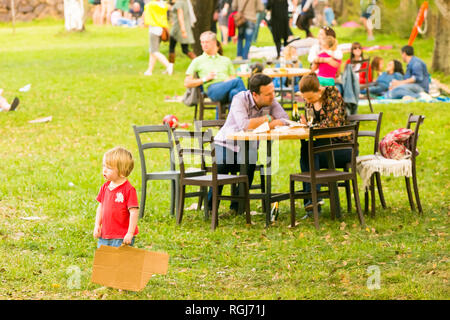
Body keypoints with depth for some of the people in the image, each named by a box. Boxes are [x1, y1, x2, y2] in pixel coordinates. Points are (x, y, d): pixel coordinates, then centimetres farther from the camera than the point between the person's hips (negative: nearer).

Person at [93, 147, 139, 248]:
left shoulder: (128, 189, -15)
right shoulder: (105, 187, 7)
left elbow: (134, 212, -16)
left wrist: (130, 233, -18)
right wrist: (97, 225, 8)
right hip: (104, 236, 7)